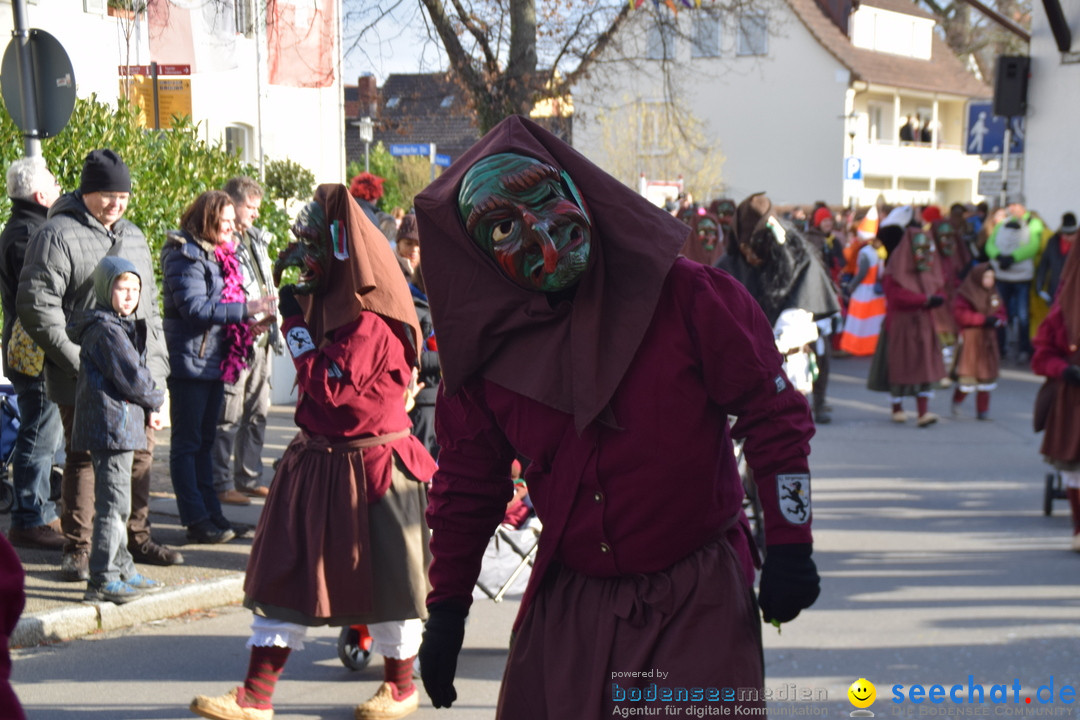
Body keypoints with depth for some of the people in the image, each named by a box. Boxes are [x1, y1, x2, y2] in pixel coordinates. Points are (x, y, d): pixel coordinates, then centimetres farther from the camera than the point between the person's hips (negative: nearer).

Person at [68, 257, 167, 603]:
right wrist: (156, 401, -1)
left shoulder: (119, 326, 18)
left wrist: (148, 410, 5)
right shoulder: (107, 330, -15)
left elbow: (135, 374, 19)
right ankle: (102, 580, -5)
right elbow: (132, 379, -19)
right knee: (114, 503, -8)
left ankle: (123, 570, 26)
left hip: (118, 425, 11)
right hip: (112, 427, -11)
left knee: (116, 502, 17)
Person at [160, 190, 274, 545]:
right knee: (187, 444, -2)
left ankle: (211, 513, 20)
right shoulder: (185, 256, -14)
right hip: (189, 360, -9)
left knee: (204, 441, 14)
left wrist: (249, 323, 3)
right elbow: (195, 308, -22)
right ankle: (197, 520, 1)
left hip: (215, 362, 9)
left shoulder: (219, 254, 15)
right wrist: (244, 310, -23)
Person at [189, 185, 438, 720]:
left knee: (384, 575, 7)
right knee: (284, 570, 6)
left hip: (369, 468, -9)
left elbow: (330, 388, -25)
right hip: (316, 460, 9)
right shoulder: (331, 306, 9)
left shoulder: (370, 322, -20)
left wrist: (296, 326, -18)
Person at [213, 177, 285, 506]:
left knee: (257, 412, 13)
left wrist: (275, 330, 22)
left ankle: (250, 478, 23)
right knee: (229, 415, -5)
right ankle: (222, 484, 1)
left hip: (260, 341, 9)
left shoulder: (257, 240, 18)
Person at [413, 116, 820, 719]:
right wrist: (447, 609, 11)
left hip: (698, 599, -3)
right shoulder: (488, 353, 0)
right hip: (568, 601, 3)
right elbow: (467, 486, 11)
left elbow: (772, 412, -6)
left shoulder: (684, 296, -11)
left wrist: (789, 544, -8)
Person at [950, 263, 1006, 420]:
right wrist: (984, 319, -19)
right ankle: (957, 401, 21)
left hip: (988, 340, 6)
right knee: (968, 373, -5)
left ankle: (983, 410, 15)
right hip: (971, 340, -6)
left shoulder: (994, 294, 10)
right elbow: (961, 314, -16)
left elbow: (1001, 312, 12)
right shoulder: (965, 295, -10)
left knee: (986, 374, 7)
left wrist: (997, 319, -11)